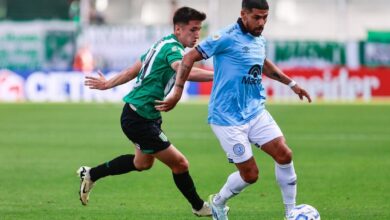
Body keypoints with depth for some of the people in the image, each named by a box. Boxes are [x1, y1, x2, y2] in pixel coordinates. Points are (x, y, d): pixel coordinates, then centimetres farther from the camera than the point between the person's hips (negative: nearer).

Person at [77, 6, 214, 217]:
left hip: (142, 116, 11)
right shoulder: (173, 48, -20)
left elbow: (132, 71, 21)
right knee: (179, 163, -5)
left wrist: (107, 84, 32)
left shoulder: (162, 44, 11)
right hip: (139, 119, -11)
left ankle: (90, 174, 39)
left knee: (143, 162, 30)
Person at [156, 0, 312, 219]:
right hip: (228, 118, -7)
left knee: (284, 154, -9)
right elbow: (189, 58, -14)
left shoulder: (260, 40, 9)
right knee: (250, 174, -5)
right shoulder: (228, 37, -15)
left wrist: (292, 83, 31)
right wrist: (178, 92, -16)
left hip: (256, 112, 7)